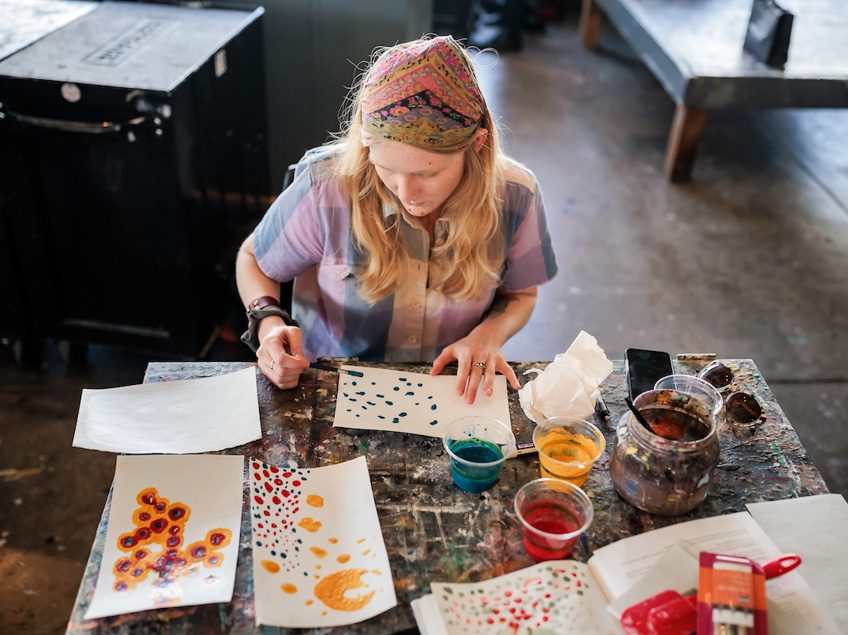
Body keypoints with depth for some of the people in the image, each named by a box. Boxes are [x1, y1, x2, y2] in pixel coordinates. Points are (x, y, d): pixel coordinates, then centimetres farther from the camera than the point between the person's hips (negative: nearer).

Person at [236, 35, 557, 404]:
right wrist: (269, 322, -19)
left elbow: (520, 294, 5)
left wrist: (487, 335, -14)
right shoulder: (327, 186, -19)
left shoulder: (515, 197, -13)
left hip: (450, 395, 1)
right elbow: (252, 259, -1)